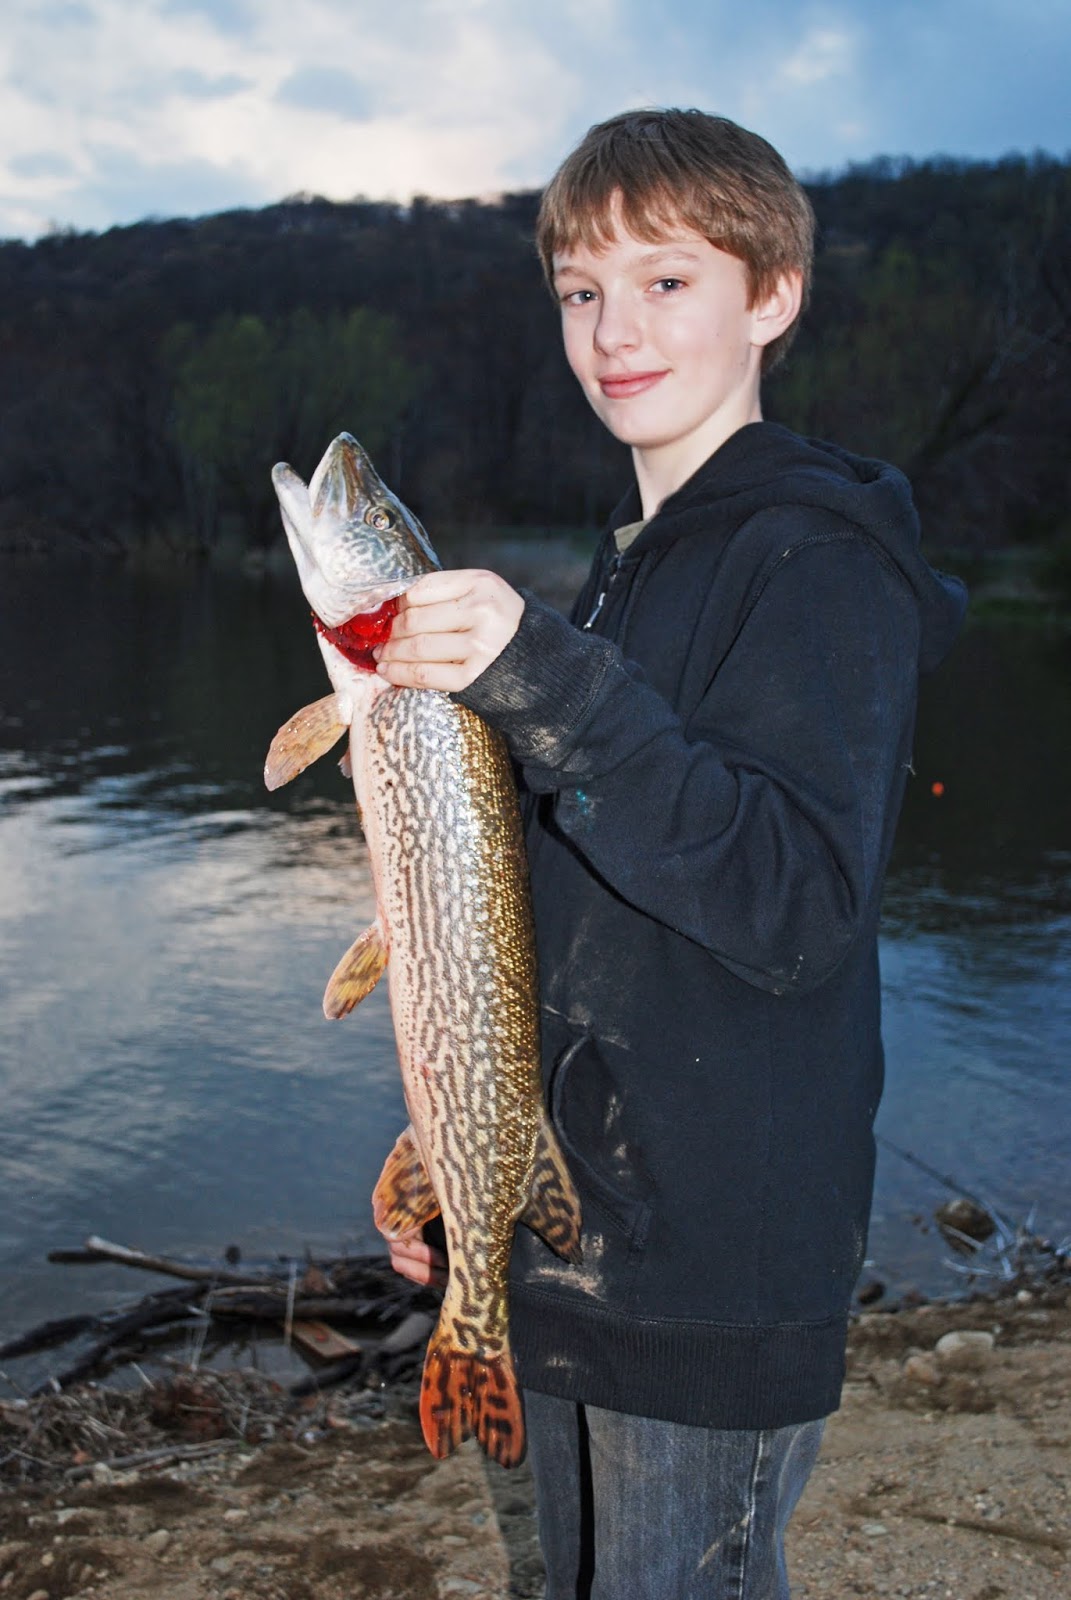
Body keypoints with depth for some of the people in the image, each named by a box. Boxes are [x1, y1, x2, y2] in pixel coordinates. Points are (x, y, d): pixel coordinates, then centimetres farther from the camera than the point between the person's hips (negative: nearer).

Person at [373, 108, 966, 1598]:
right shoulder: (631, 564, 11)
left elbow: (800, 905, -27)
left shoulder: (819, 562, -15)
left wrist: (547, 685, -34)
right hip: (572, 1247, 9)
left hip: (721, 1290, -8)